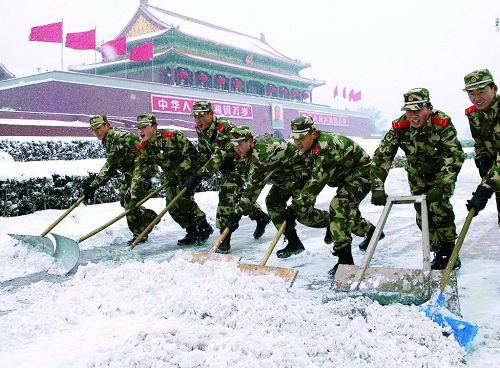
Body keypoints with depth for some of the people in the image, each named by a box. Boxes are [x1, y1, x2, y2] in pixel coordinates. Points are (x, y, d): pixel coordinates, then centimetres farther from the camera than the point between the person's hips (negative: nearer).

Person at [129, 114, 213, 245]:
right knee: (172, 207, -1)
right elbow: (139, 170, -6)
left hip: (188, 172, -7)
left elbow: (191, 153, -20)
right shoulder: (144, 148, -4)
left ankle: (205, 227, -3)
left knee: (184, 200, -20)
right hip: (171, 177, 7)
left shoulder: (171, 136, -23)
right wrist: (134, 194, -15)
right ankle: (192, 233, 13)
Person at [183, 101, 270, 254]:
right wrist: (194, 172, -10)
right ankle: (261, 217, 40)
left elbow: (219, 156, -36)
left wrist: (199, 175, -40)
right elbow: (203, 155, 5)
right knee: (236, 194, 16)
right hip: (227, 167, 9)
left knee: (227, 193, -21)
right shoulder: (201, 131, -2)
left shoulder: (223, 127, -29)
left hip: (240, 162, -9)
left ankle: (225, 238, -17)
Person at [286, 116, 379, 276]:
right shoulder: (312, 146, -4)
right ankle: (371, 231, 51)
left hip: (361, 174, -10)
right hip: (346, 177, 10)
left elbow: (317, 182, -38)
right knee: (348, 209, 21)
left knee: (339, 207, -25)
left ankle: (345, 260, -22)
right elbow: (311, 175, 10)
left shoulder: (327, 148, -34)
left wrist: (295, 206, -37)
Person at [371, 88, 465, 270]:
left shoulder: (442, 122, -30)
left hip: (442, 171, -3)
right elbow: (381, 156, -24)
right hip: (417, 174, 3)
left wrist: (441, 187, -45)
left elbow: (455, 156, -34)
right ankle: (439, 253, 17)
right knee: (423, 215, -1)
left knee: (439, 205, -21)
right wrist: (377, 188, -32)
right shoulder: (399, 127, -24)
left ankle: (449, 250, -1)